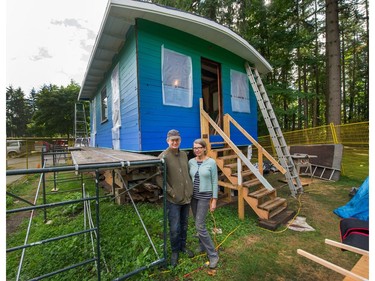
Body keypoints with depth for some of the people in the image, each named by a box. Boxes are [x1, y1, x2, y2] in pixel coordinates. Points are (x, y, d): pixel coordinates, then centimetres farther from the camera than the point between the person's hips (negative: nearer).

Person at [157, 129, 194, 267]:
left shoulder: (184, 154, 5)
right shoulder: (164, 157, -14)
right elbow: (160, 178, -15)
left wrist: (190, 188, 8)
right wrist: (171, 192, -15)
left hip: (187, 196, 6)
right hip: (173, 199, -5)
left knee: (184, 225, 20)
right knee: (175, 227, 5)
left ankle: (183, 246, 42)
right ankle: (175, 251, 30)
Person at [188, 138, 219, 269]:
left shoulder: (211, 162, -12)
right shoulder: (191, 162, 0)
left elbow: (214, 182, -8)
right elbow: (188, 179, 8)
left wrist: (214, 200, -8)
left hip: (205, 197, -5)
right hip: (193, 196, 5)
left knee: (200, 226, -6)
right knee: (198, 223, 17)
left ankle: (213, 254, 11)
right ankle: (203, 246, 39)